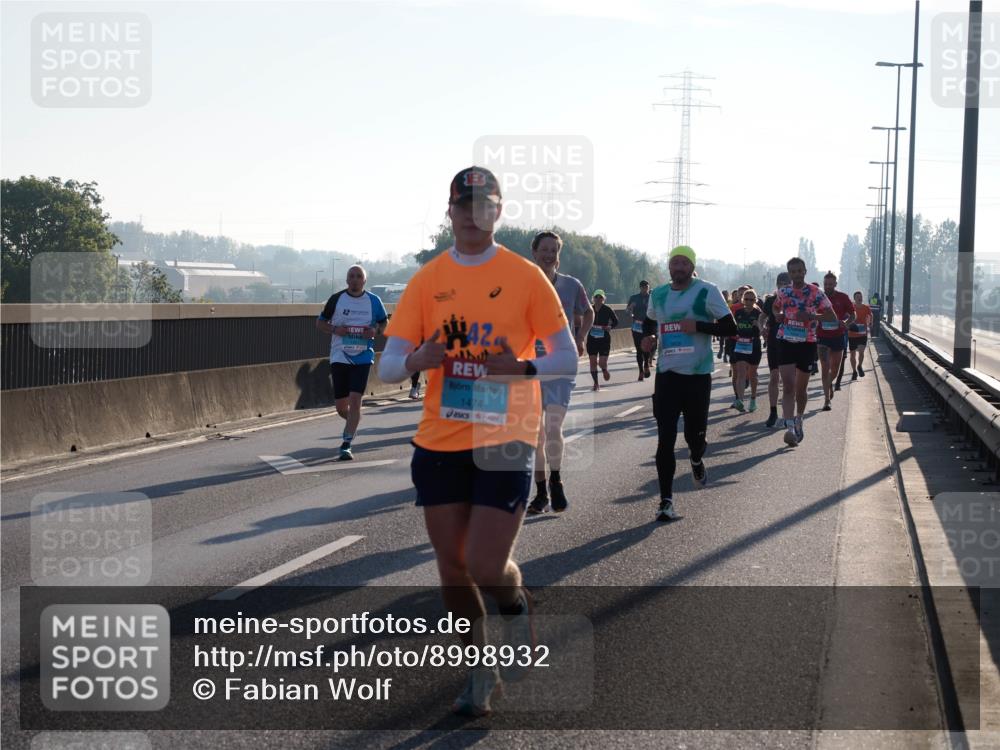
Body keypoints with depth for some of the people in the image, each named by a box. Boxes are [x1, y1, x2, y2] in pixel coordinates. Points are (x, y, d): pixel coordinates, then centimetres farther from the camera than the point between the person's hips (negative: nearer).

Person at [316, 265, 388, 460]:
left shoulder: (373, 301, 2)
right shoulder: (336, 299, 0)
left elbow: (385, 323, 15)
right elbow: (320, 322, 8)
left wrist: (376, 331, -7)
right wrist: (334, 329, -12)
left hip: (363, 357, -1)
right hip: (340, 356, 1)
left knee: (355, 400, -12)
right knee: (341, 404, 2)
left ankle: (346, 445, -6)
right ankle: (352, 425, 37)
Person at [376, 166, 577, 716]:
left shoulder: (525, 276, -2)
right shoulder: (427, 280, 4)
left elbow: (567, 360, -1)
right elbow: (387, 366, 2)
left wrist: (522, 367, -20)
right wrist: (416, 361, -21)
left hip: (504, 443, -3)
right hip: (439, 443, 3)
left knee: (486, 568, -11)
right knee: (452, 568, 7)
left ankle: (516, 608, 26)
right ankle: (480, 673, 27)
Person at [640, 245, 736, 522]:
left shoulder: (707, 292, -6)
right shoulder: (658, 295, 9)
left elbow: (730, 327, -8)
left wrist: (698, 326, -20)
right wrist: (648, 338, 6)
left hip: (698, 374, -3)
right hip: (667, 373, 3)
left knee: (695, 434, 8)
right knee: (665, 439, -6)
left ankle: (697, 461, 45)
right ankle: (666, 499, -2)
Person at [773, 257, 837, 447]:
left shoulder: (815, 293, -4)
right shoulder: (783, 292, 5)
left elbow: (832, 316, -6)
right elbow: (776, 308, 26)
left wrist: (811, 316, -21)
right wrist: (778, 315, 2)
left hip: (807, 343, -1)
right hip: (786, 342, 1)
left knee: (801, 388, 11)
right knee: (788, 386, -13)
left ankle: (798, 420, 36)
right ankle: (790, 427, -22)